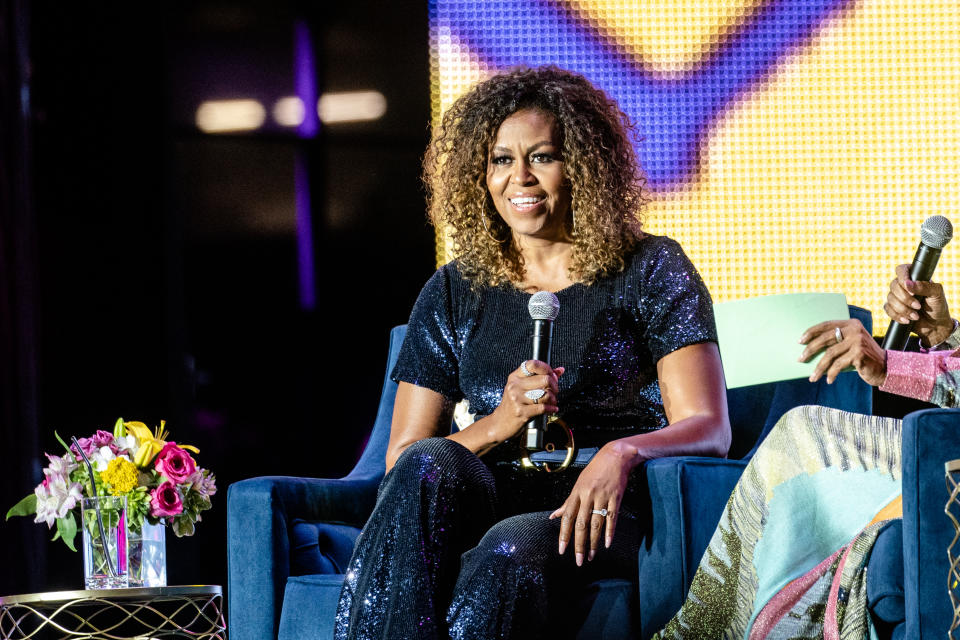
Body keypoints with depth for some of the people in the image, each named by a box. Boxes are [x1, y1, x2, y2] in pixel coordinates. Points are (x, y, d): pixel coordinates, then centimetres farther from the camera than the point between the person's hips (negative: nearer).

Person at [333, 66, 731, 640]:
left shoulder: (650, 270, 8)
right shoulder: (454, 295, 16)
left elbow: (710, 430, -3)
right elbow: (402, 460, 10)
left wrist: (622, 451, -26)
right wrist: (497, 425, -10)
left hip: (609, 519, -3)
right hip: (491, 502, 3)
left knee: (514, 547, -38)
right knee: (430, 467, -31)